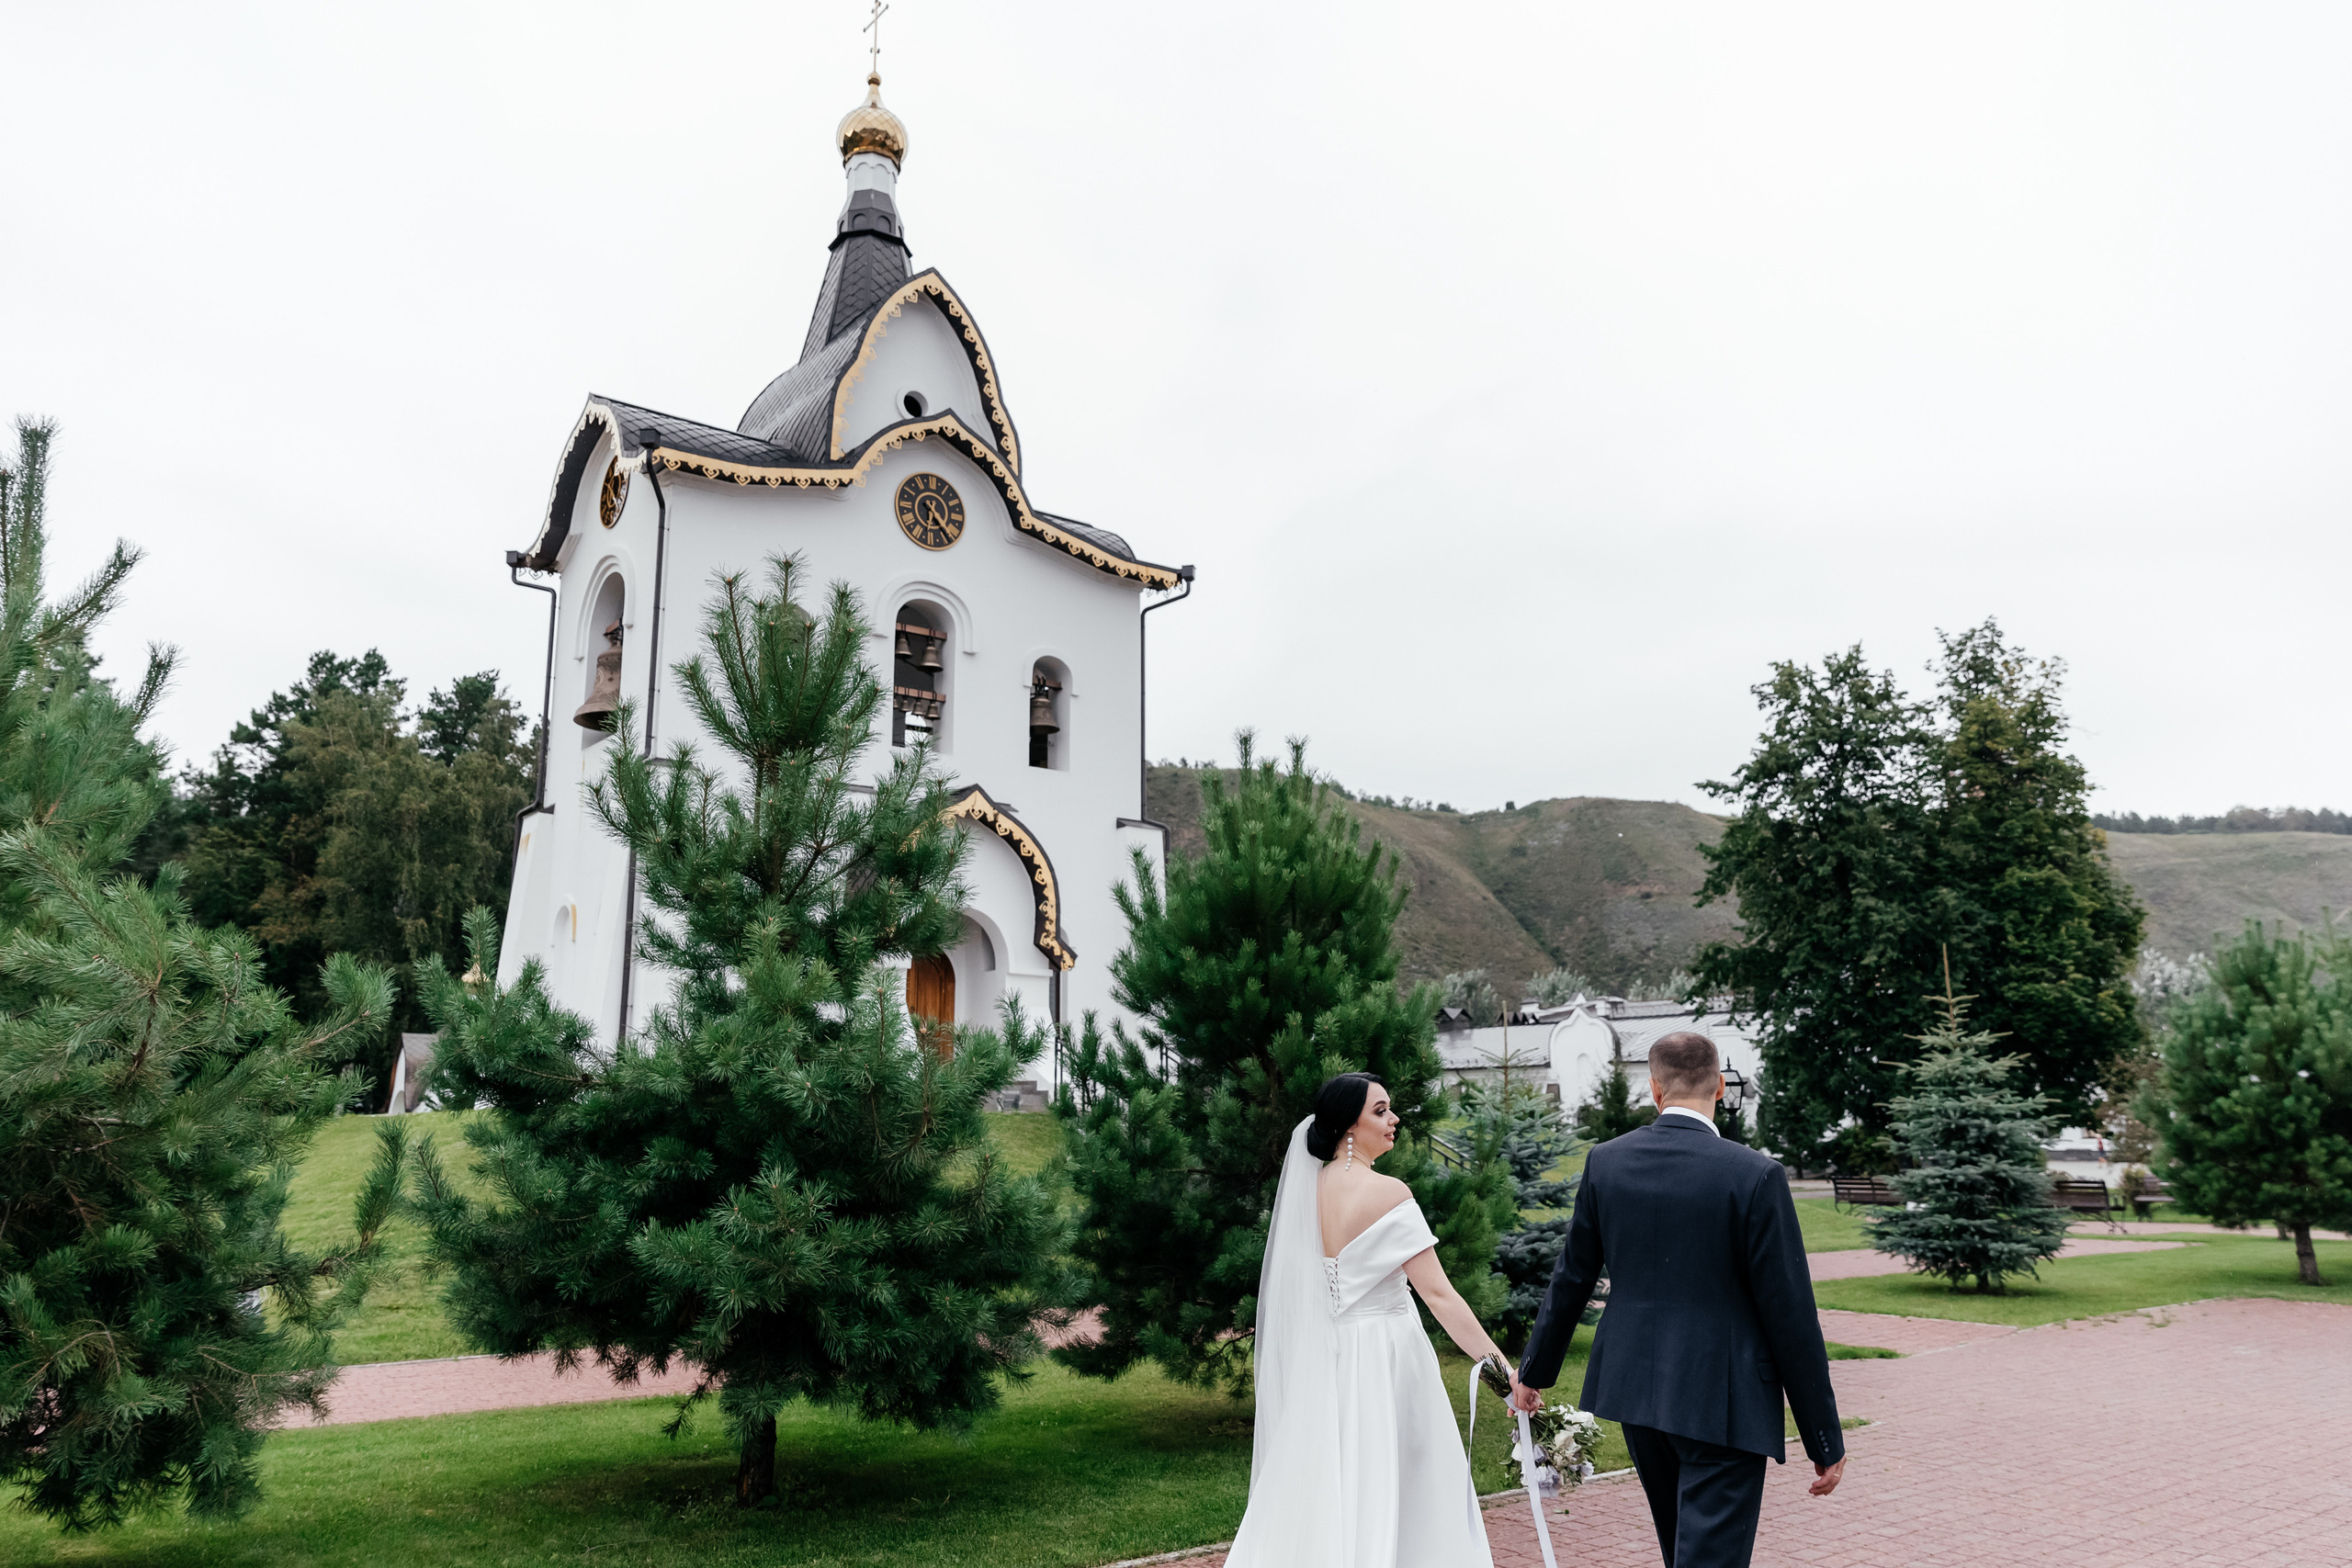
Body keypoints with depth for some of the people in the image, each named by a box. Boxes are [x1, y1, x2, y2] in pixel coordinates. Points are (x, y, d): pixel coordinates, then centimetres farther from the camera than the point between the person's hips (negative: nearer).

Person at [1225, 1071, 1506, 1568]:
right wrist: (1502, 1366, -17)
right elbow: (1439, 1294, -19)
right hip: (1383, 1359, -6)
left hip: (1321, 1360, 6)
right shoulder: (1388, 1193, -16)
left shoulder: (1305, 1187, 2)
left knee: (1325, 1499, 14)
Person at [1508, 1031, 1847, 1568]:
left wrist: (1534, 1371, 20)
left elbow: (1571, 1280, 6)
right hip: (1723, 1403, -5)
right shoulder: (1755, 1176, -16)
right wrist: (1826, 1441, -3)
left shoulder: (1605, 1162, -3)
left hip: (1636, 1386, 5)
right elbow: (1790, 1317, -13)